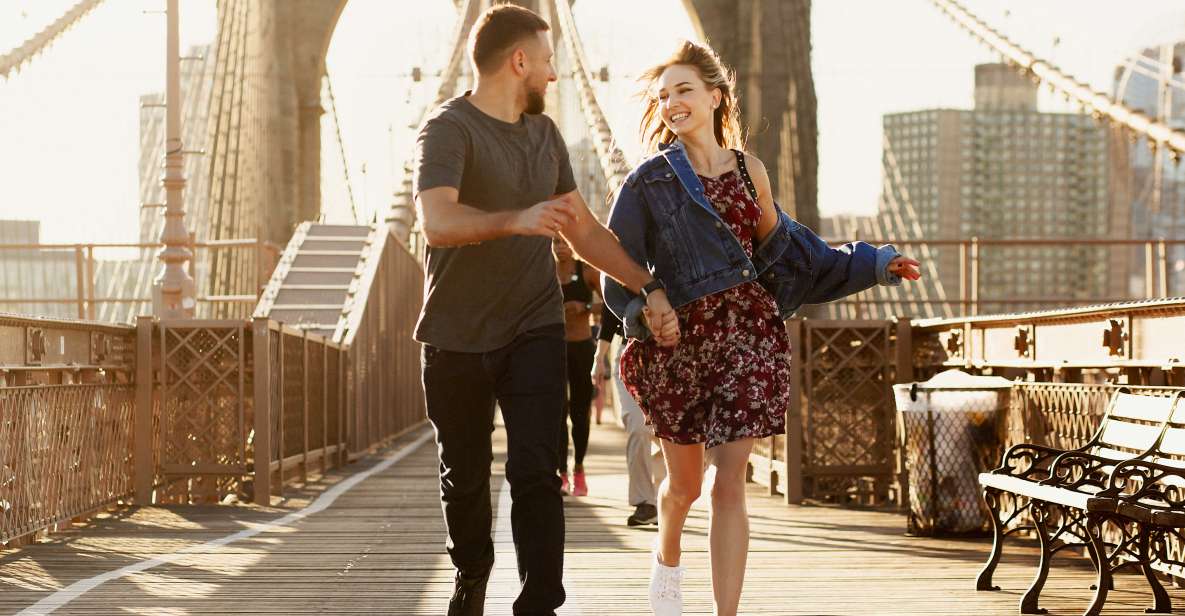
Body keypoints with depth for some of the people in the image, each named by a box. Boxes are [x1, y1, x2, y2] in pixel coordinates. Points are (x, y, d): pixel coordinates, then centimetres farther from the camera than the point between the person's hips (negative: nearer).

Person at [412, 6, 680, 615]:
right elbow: (437, 221, -29)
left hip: (533, 330, 4)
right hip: (457, 338, -4)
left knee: (536, 473, -11)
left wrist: (649, 288, 11)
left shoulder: (543, 132, 11)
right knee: (464, 477, 11)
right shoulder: (449, 129, -11)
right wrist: (516, 220, -44)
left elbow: (583, 229, 19)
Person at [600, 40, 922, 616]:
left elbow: (781, 248, 17)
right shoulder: (649, 180, -1)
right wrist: (643, 313, -21)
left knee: (729, 485, -7)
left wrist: (872, 265, 16)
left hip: (747, 335, 1)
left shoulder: (748, 169, 7)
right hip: (679, 339, -1)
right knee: (683, 482, 13)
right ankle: (666, 561, 46)